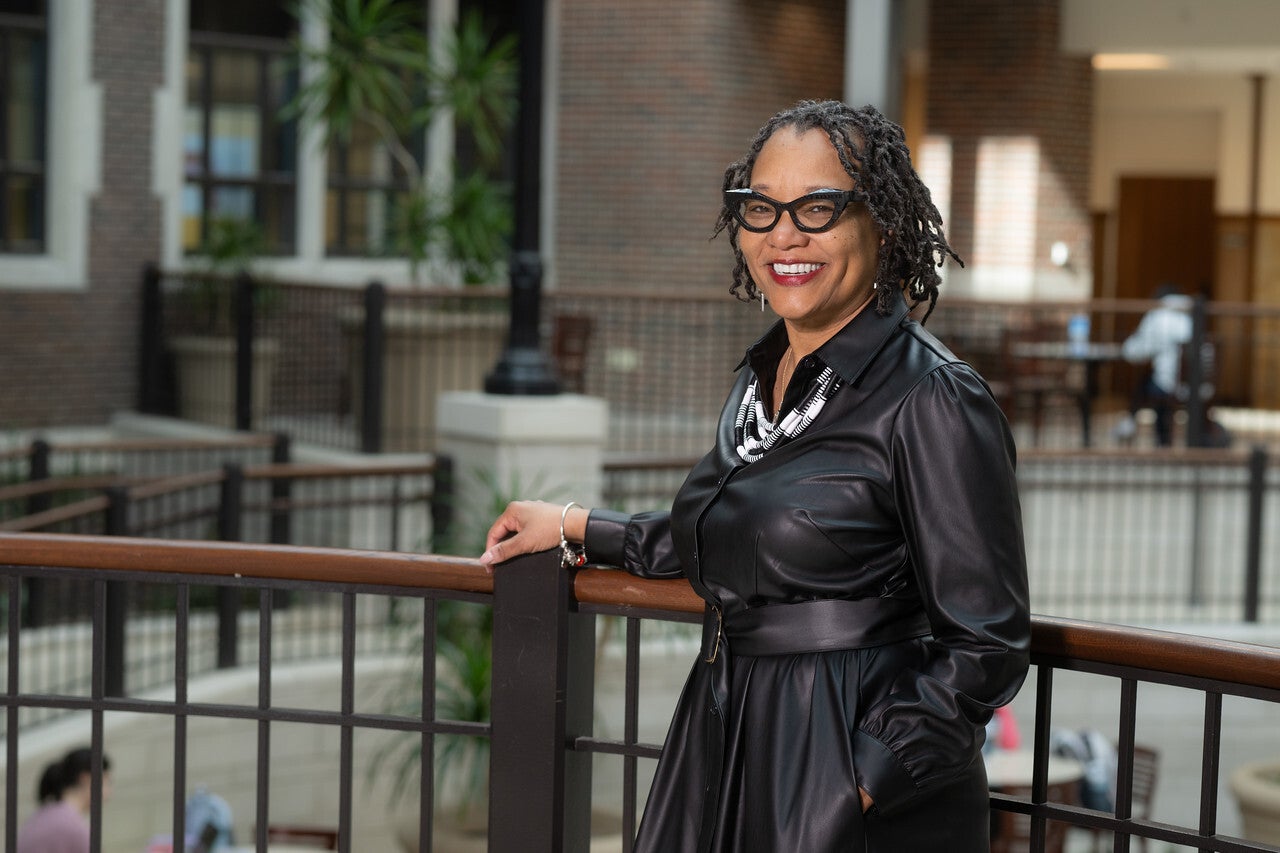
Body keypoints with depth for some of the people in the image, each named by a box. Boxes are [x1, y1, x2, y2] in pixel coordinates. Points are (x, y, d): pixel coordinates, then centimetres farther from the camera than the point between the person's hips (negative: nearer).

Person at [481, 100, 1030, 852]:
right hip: (725, 758, 7)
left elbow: (984, 645, -16)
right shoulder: (762, 378, 8)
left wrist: (861, 779, -20)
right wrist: (580, 529, 24)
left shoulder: (932, 400, -15)